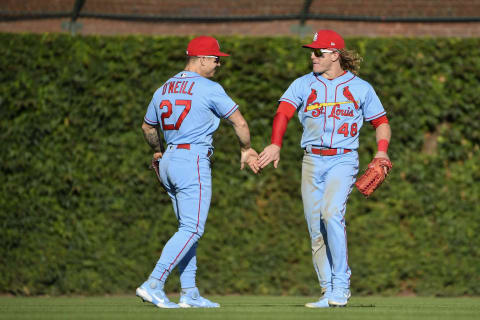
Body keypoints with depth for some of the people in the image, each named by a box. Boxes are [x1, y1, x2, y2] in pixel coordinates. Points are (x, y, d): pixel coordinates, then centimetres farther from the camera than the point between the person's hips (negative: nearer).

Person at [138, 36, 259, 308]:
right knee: (192, 229, -9)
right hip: (193, 163, -8)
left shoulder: (164, 89, 14)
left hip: (169, 163, 8)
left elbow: (148, 127, 28)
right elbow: (239, 122, -6)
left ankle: (190, 293, 11)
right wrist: (246, 149, 13)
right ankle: (153, 284, -20)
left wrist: (158, 152, 46)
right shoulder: (209, 89, -9)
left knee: (188, 228, 14)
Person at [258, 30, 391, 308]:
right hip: (312, 161, 3)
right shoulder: (303, 84, 10)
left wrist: (382, 150, -6)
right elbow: (284, 112, -5)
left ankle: (341, 286, -21)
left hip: (343, 160, -3)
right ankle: (329, 293, 8)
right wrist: (276, 144, -22)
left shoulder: (360, 88, 7)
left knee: (331, 213, -25)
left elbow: (381, 121, 13)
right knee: (316, 230, 1)